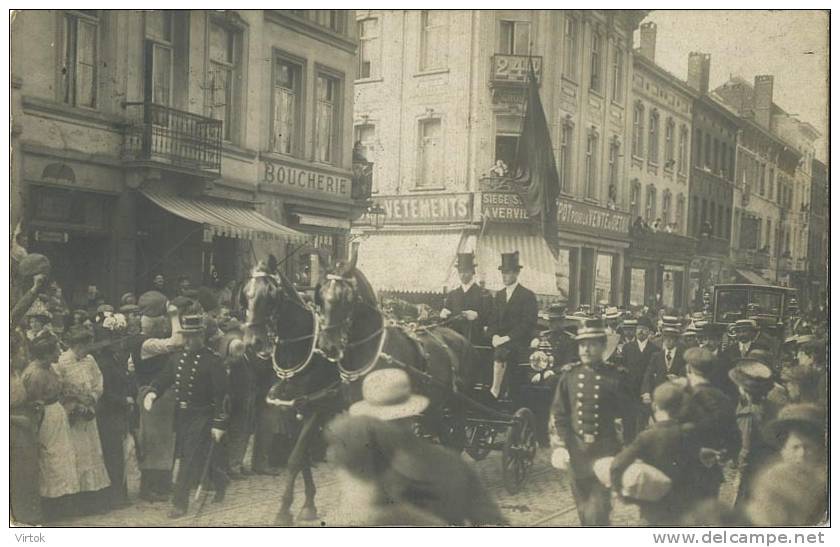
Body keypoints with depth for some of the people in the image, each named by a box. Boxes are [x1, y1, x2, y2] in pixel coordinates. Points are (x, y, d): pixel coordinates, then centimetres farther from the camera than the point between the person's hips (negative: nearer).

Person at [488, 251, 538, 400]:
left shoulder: (528, 295, -2)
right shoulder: (499, 295, 19)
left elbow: (528, 323, -10)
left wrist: (507, 338, -17)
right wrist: (495, 335, -4)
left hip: (518, 341, -6)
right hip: (500, 340, 6)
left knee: (501, 352, -33)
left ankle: (494, 392, -30)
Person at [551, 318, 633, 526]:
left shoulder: (616, 376, -4)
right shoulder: (569, 374, 2)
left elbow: (625, 411, 2)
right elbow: (559, 411, 3)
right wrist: (562, 444, -3)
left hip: (604, 448, -3)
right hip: (576, 447, 3)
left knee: (598, 509, -7)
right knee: (583, 506, 15)